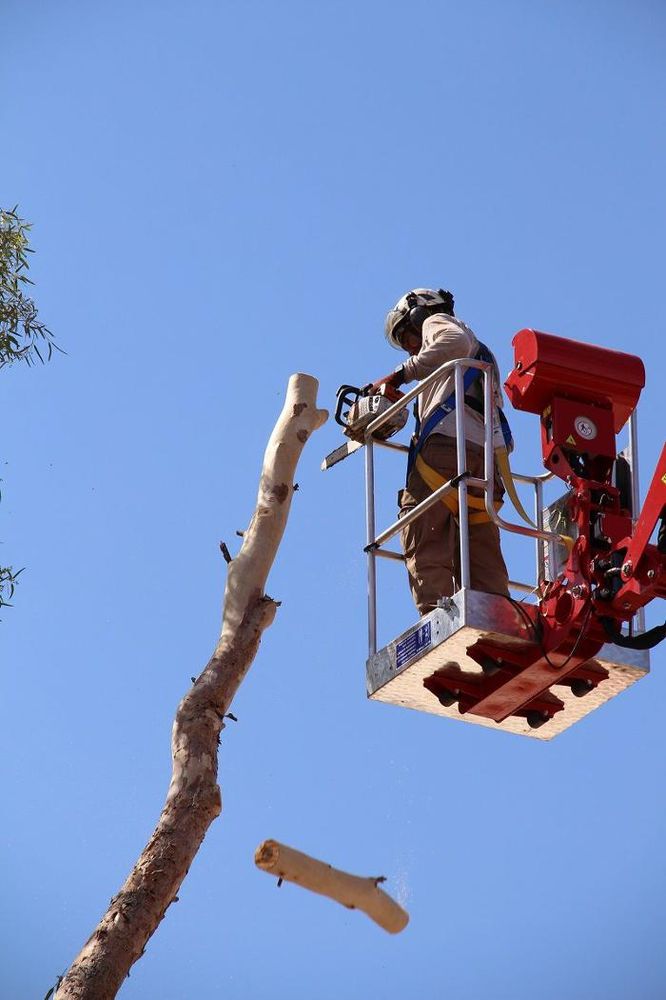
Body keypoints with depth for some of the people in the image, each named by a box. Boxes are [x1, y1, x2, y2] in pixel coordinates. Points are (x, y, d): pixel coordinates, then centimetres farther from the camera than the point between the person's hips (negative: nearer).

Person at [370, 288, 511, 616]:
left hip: (447, 442, -8)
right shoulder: (482, 355, 41)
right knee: (483, 563, 0)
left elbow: (455, 342, -7)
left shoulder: (436, 322, 18)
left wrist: (401, 373, -6)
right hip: (486, 450, 8)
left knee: (423, 544, -15)